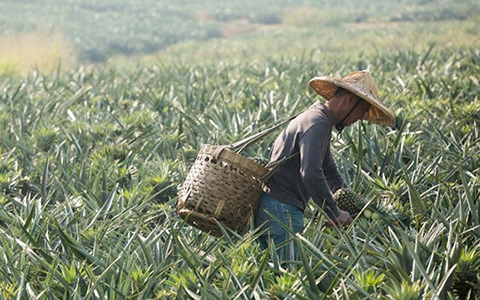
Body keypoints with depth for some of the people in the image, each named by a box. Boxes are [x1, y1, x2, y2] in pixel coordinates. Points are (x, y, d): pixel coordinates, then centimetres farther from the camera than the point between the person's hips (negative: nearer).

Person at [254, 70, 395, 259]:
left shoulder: (322, 123, 20)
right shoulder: (316, 124, -15)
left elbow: (329, 171, 31)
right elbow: (311, 174, -27)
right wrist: (335, 213, -19)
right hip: (282, 210, -11)